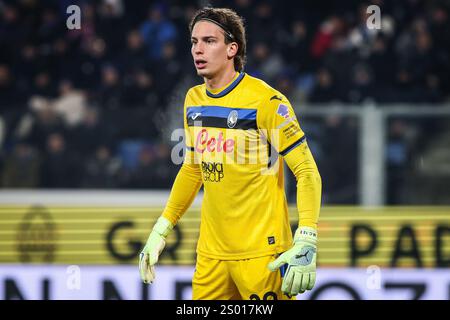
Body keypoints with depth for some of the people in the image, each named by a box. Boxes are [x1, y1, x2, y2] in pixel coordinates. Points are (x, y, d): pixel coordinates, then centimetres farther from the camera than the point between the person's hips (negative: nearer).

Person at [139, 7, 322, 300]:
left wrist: (306, 242, -23)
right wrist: (162, 229, 18)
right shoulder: (194, 100, 9)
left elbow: (307, 172, -13)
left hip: (262, 252, -6)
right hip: (211, 252, 6)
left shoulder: (266, 100, -12)